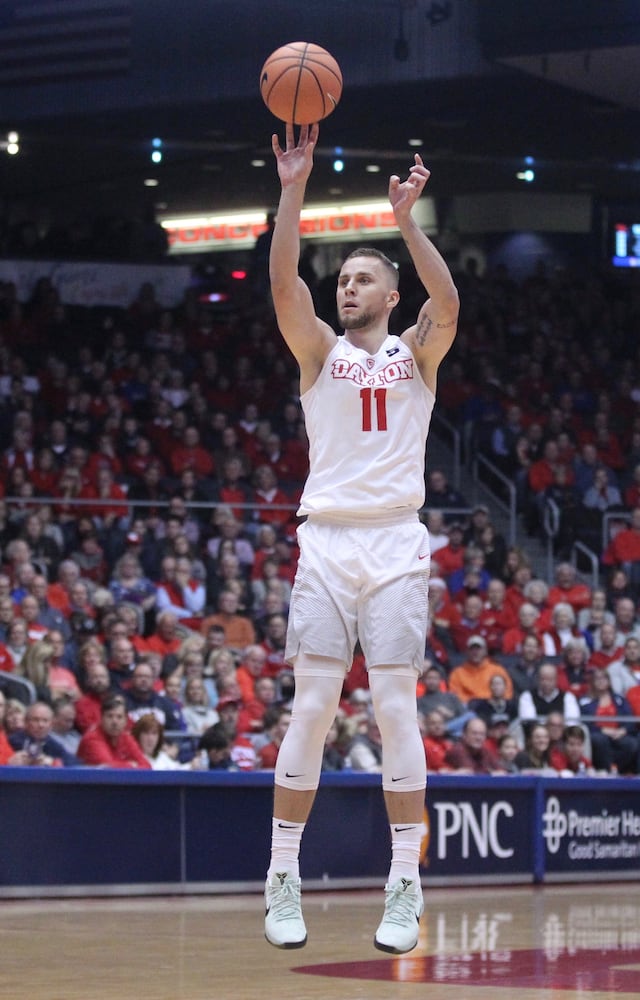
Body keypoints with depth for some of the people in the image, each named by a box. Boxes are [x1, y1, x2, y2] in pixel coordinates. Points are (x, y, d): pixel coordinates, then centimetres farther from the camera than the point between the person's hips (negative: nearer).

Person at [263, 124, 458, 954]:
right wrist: (294, 189, -15)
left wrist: (406, 220, -20)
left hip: (396, 544, -1)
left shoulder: (417, 352, 10)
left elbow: (447, 300, -11)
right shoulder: (319, 350, 11)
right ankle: (283, 880, 1)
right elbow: (284, 284, -6)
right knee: (311, 709, -4)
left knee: (396, 710, -5)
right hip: (326, 542, 1)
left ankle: (405, 886, -3)